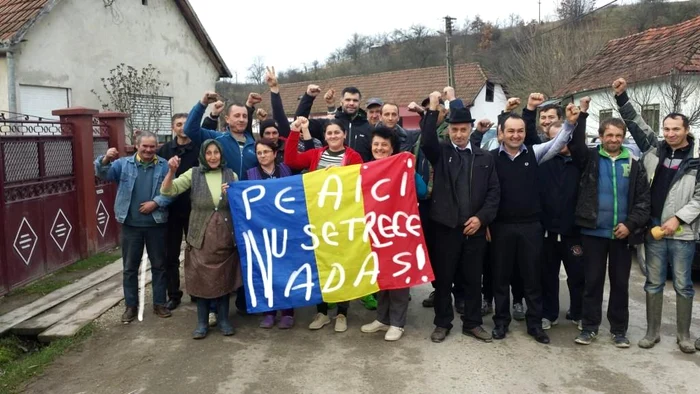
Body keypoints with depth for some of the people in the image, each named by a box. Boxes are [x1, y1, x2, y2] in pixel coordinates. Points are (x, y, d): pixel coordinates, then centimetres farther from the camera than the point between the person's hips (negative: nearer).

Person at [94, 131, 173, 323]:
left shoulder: (164, 166, 1)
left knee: (159, 265, 9)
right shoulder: (123, 164, 3)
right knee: (130, 267, 8)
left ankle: (159, 303, 21)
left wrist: (156, 202, -20)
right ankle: (131, 305, 19)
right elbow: (103, 174, -10)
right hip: (131, 224, 1)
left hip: (156, 223, 0)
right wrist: (105, 160, -31)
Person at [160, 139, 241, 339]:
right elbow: (167, 191, -10)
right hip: (201, 237, -1)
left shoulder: (231, 175, 4)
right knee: (201, 280, 5)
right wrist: (172, 171, -25)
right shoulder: (193, 174, -1)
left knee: (224, 279, 8)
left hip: (225, 237, 1)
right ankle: (202, 323, 19)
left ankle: (223, 320, 23)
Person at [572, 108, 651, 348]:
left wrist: (630, 224, -9)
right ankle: (590, 326, 17)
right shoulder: (589, 158, 2)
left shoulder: (633, 164, 5)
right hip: (593, 232, -1)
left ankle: (619, 329, 22)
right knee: (592, 281, 7)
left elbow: (644, 199, 2)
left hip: (622, 234, 1)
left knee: (620, 283, 10)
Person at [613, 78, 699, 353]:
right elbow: (636, 123, 7)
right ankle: (652, 332, 21)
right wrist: (621, 96, -2)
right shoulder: (654, 149, 5)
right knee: (654, 283, 10)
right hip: (653, 230, 2)